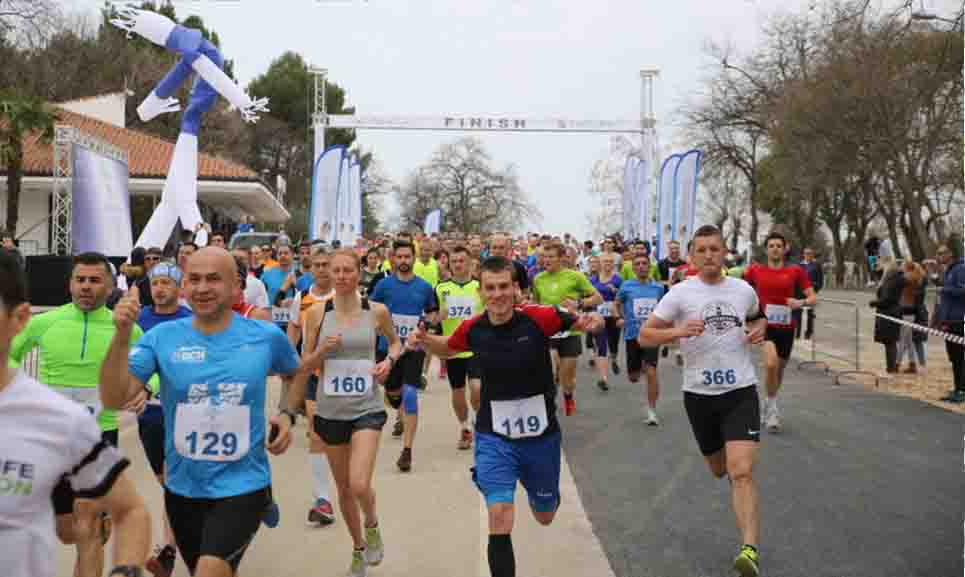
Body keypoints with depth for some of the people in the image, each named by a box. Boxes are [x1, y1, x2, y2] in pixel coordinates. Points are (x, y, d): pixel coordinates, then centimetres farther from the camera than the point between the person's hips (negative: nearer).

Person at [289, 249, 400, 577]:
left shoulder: (377, 311, -4)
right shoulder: (318, 313, -3)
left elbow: (395, 341, 14)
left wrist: (389, 360, -5)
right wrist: (322, 351, -16)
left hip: (367, 409, -2)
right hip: (330, 411, 2)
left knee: (360, 485, -16)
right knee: (343, 488, 14)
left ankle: (372, 526, 19)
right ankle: (358, 549, 38)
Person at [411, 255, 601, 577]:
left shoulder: (539, 318, -17)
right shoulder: (472, 329, -9)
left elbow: (581, 322, -2)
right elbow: (447, 348, 13)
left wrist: (593, 322, -26)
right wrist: (425, 340, -8)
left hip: (541, 435, 0)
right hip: (493, 436, 0)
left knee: (545, 516, 22)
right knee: (500, 519, -17)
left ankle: (543, 496, 60)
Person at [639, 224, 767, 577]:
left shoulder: (744, 290, 2)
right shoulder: (680, 293, -6)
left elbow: (757, 317, 25)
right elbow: (644, 337, -6)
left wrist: (760, 329, 2)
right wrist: (677, 331, -23)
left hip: (741, 391, 0)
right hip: (699, 393, 1)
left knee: (741, 472, -16)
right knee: (719, 469, 20)